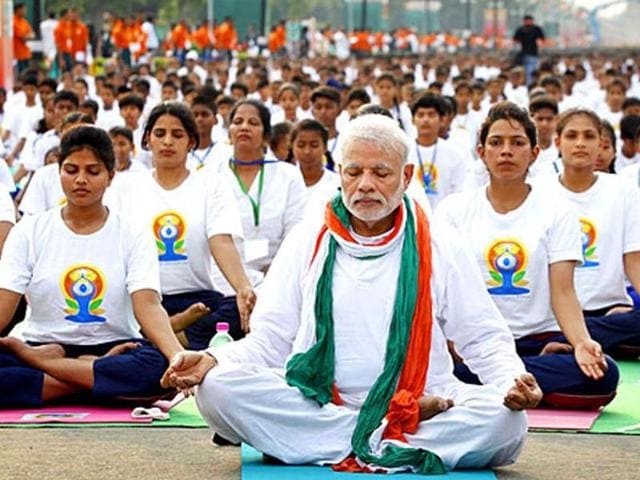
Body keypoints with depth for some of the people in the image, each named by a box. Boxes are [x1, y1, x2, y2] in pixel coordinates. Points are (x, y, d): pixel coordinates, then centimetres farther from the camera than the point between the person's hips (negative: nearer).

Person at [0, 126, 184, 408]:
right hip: (42, 344, -1)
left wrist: (178, 356, -33)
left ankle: (38, 361, -19)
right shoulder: (29, 232, 5)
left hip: (113, 348, 1)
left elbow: (148, 306, -12)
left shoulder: (133, 236, 3)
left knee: (159, 365, -34)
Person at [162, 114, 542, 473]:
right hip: (312, 405, 1)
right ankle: (389, 441, -23)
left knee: (505, 419, -30)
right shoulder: (307, 243, 14)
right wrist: (213, 360, -9)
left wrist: (512, 379, -13)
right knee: (217, 387, -26)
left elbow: (485, 338, 10)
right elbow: (269, 339, 11)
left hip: (425, 404, -1)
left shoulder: (441, 248, 11)